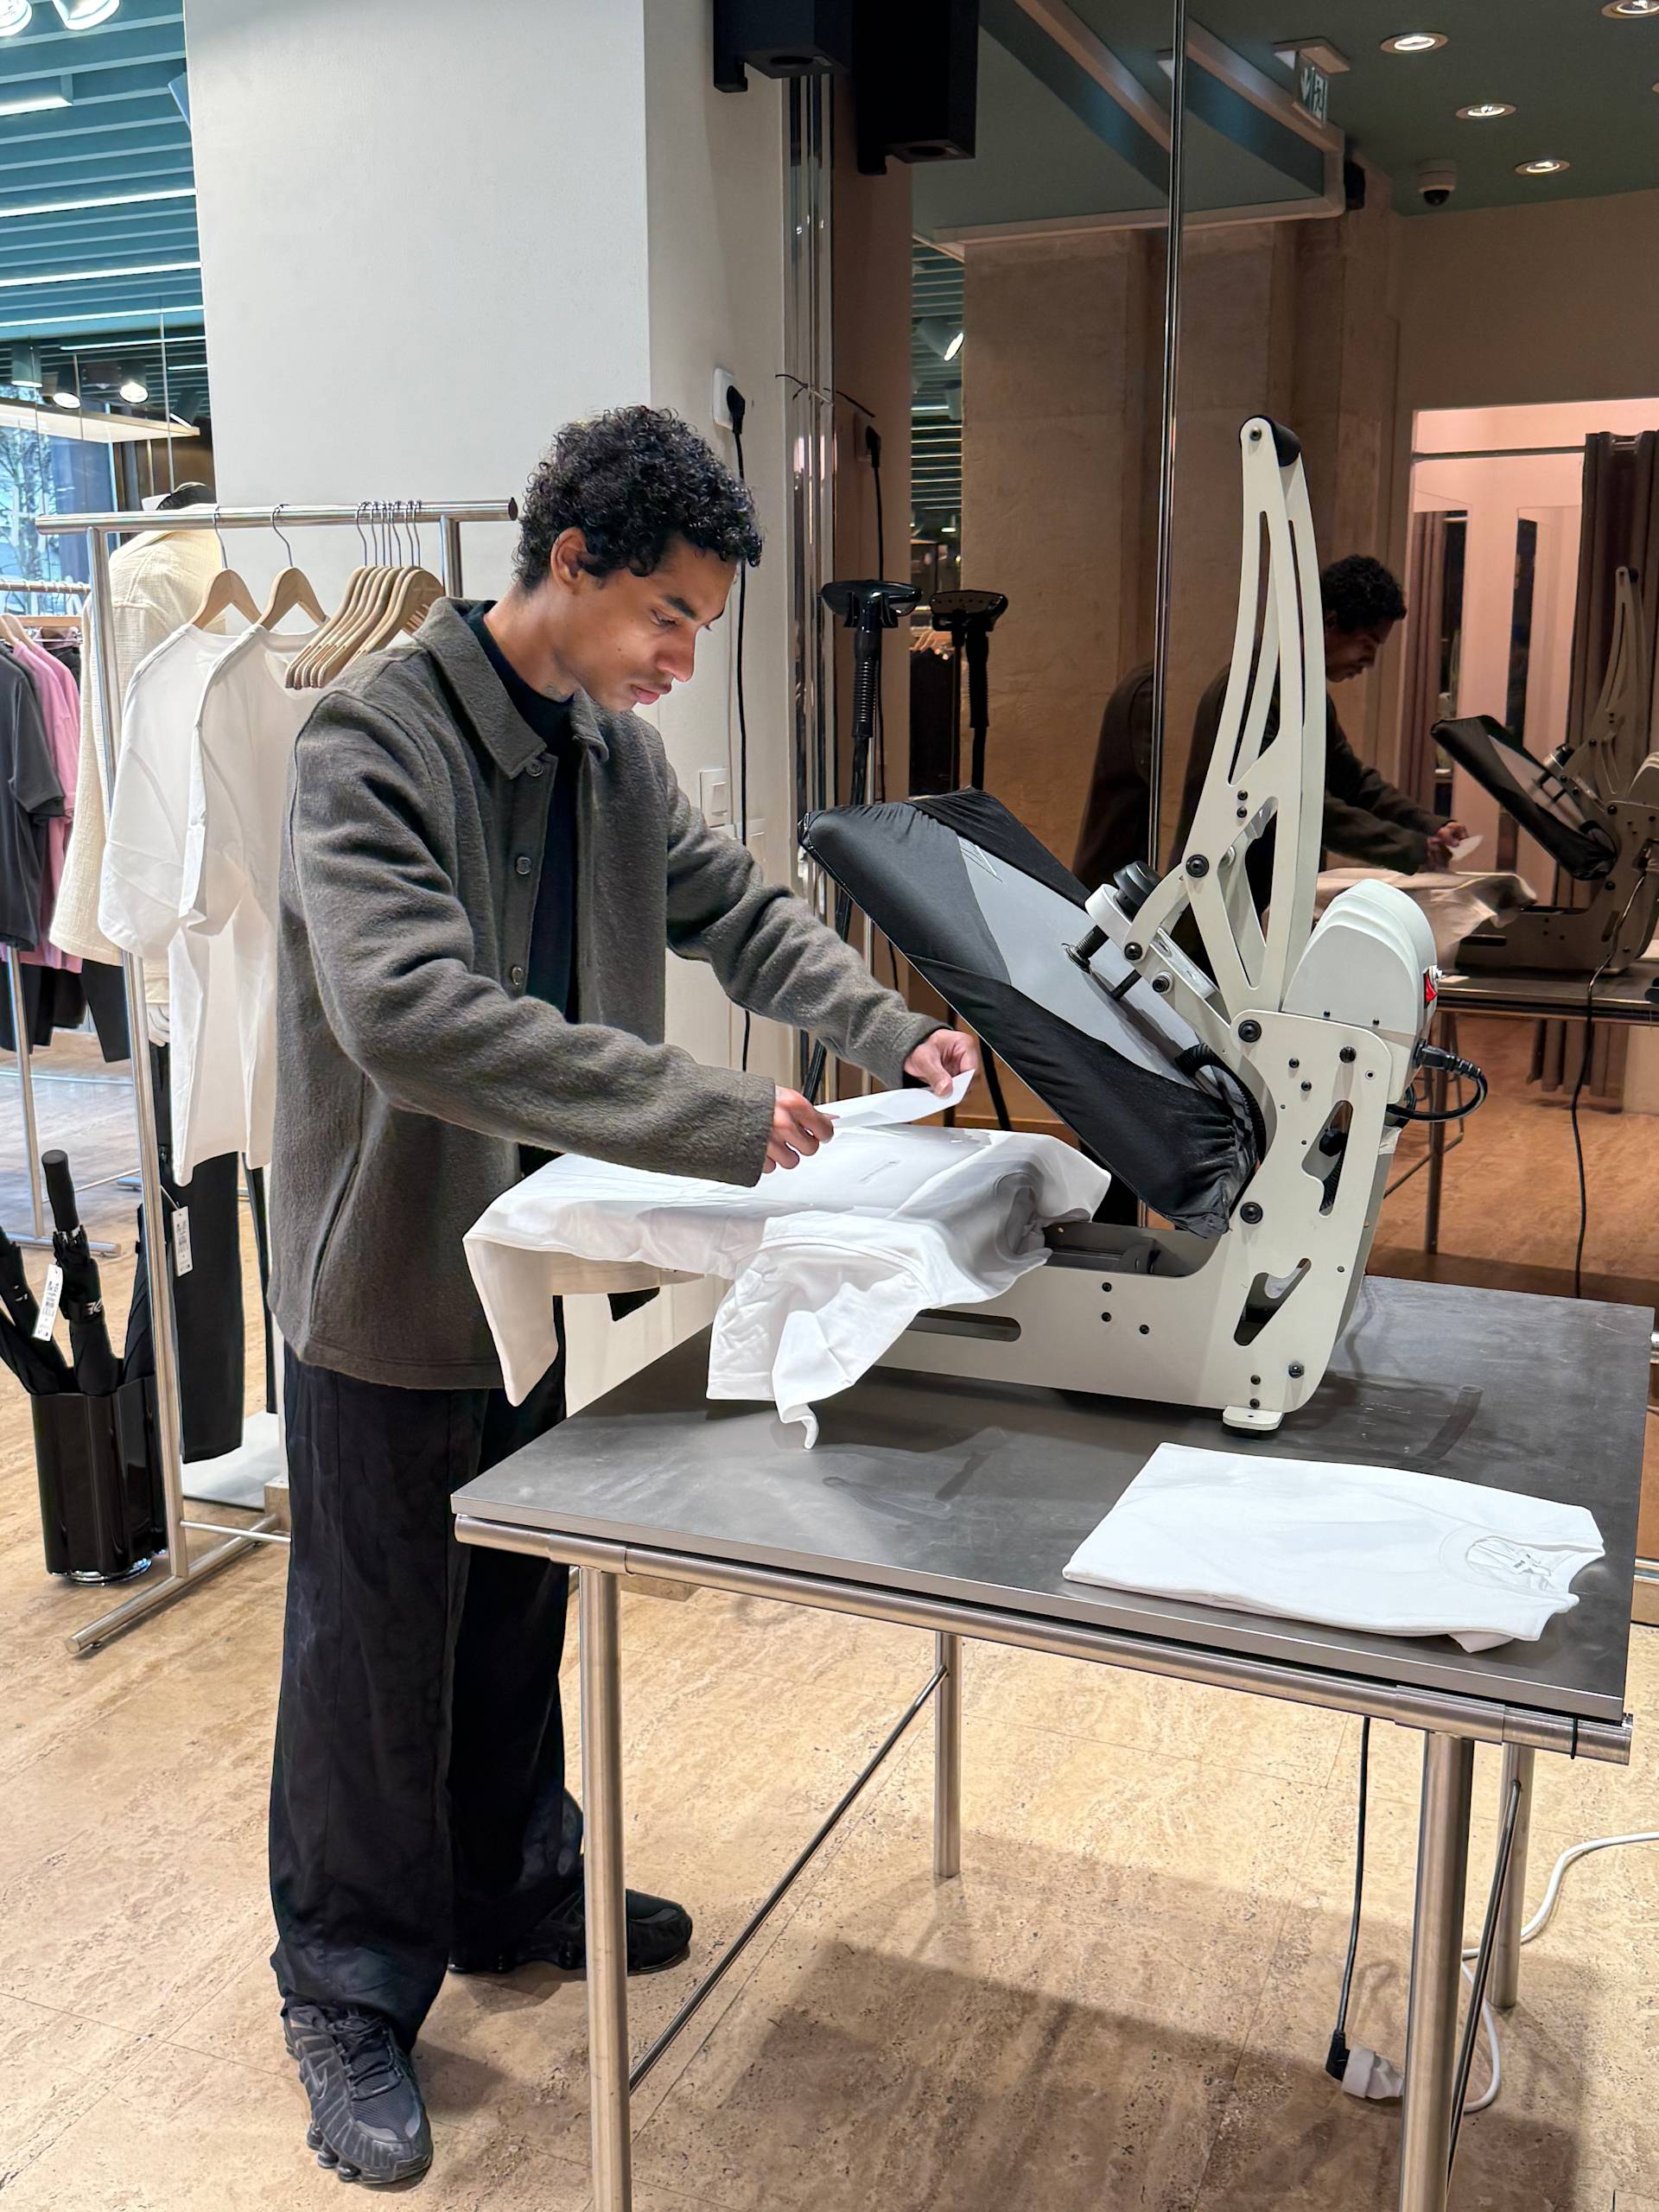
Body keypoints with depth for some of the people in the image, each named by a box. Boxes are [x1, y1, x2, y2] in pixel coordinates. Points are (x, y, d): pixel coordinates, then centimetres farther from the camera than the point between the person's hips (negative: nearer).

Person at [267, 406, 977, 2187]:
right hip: (391, 1285, -7)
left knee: (521, 1616, 23)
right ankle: (350, 1991, 31)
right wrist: (716, 1118, -38)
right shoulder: (371, 743, -23)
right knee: (376, 1653, 10)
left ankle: (512, 1894, 45)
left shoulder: (617, 750, 2)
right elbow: (411, 1013, -37)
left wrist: (894, 1033, -4)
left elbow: (736, 912, 12)